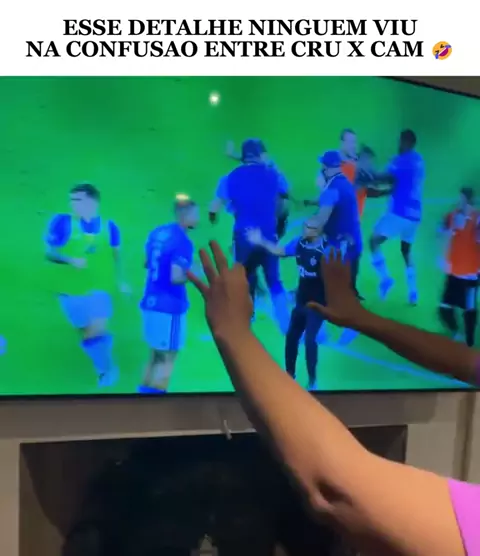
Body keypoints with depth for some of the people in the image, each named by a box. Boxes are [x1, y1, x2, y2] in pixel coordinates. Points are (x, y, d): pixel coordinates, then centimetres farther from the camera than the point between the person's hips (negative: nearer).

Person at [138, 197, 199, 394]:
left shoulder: (157, 232, 9)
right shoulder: (183, 242, -17)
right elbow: (176, 278, -26)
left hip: (150, 303, 8)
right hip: (169, 308, -8)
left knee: (156, 356, 20)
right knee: (166, 360, 5)